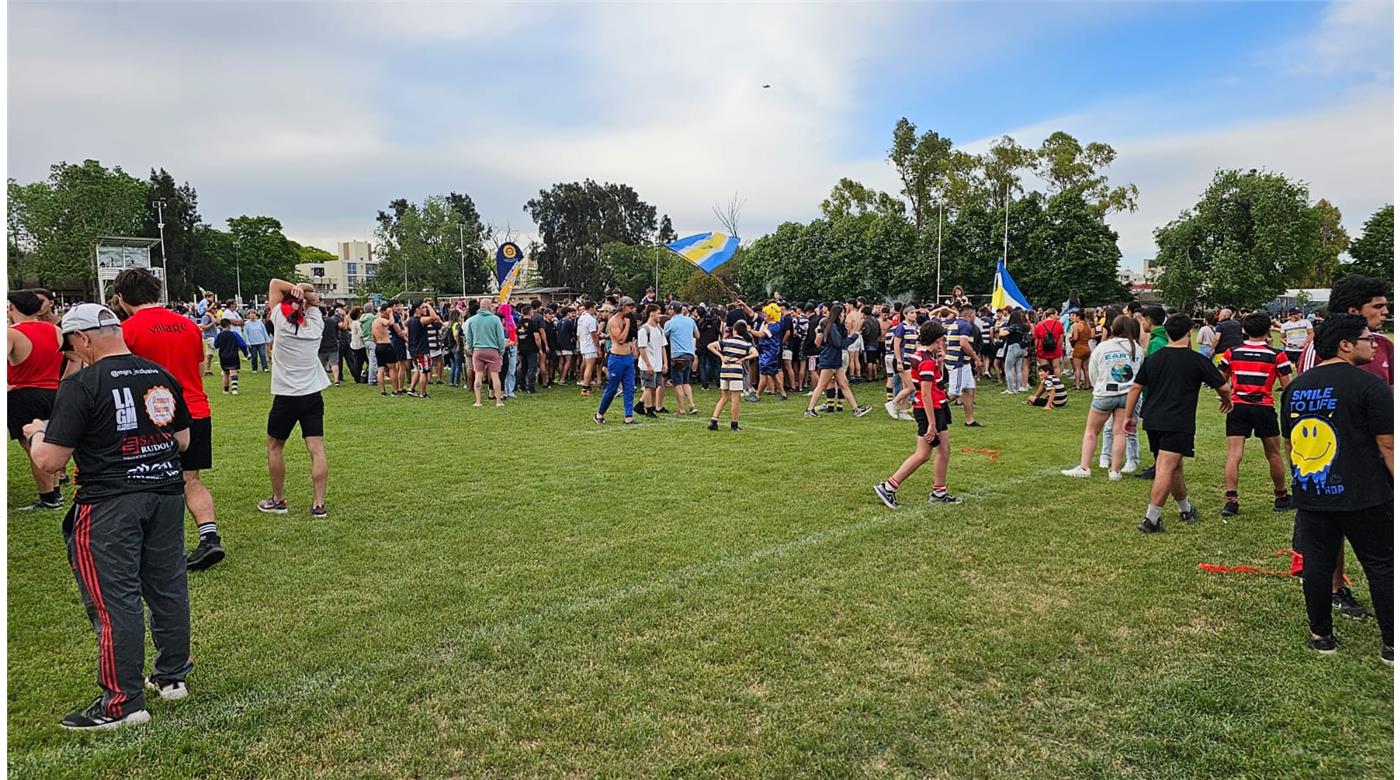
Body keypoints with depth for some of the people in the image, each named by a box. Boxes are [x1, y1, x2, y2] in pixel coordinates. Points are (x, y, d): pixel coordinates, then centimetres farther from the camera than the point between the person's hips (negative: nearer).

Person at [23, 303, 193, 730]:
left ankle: (122, 703, 8)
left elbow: (49, 462, -11)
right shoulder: (162, 377, 6)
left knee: (114, 600, 1)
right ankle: (172, 676, 28)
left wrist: (36, 433, 9)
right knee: (168, 587, 15)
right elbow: (183, 440, 16)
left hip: (110, 503, -6)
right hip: (167, 491, 6)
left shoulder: (81, 385, -12)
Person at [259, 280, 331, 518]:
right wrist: (304, 291, -2)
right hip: (313, 397, 3)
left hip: (286, 398, -3)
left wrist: (295, 289, -10)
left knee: (275, 447, 15)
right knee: (317, 450, -1)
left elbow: (275, 283, 2)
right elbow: (314, 299, 18)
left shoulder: (281, 322, -6)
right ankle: (319, 504, -4)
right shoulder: (315, 324, 2)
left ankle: (278, 500, 22)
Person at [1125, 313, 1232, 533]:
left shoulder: (1152, 358, 9)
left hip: (1152, 421, 6)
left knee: (1175, 466, 21)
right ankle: (1151, 519, -14)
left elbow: (1135, 387, 9)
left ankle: (1185, 510, 37)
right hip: (1178, 424, -6)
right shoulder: (1197, 360, -3)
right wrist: (1227, 401, 26)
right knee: (1166, 469, -9)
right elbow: (1222, 387, 4)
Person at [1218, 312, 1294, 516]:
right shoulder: (1277, 356, 0)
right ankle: (1281, 498, 30)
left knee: (1233, 455, -3)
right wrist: (1291, 369, 20)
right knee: (1274, 454, 16)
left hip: (1237, 407, 1)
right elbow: (1287, 386, 2)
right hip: (1264, 408, 0)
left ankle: (1231, 500, -13)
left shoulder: (1231, 353, 4)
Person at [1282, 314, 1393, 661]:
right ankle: (1391, 643, 13)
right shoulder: (1369, 385, -11)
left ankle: (1321, 635, 19)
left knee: (1317, 564, 10)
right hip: (1362, 496, -5)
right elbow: (1388, 446, -12)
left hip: (1310, 496, 5)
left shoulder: (1296, 387, 7)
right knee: (1381, 567, 7)